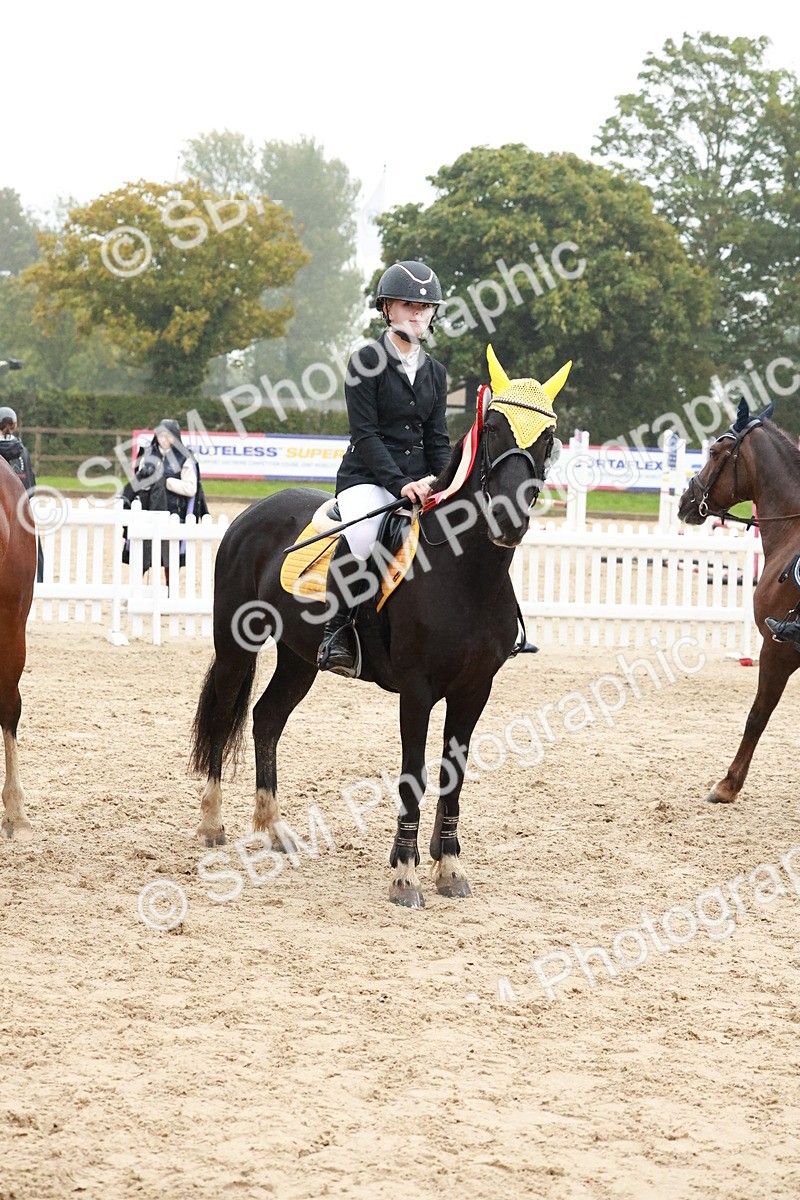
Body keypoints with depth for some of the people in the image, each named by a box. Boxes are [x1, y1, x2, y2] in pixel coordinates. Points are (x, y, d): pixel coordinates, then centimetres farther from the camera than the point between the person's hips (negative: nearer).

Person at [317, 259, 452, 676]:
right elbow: (365, 434, -10)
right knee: (359, 535, -37)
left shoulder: (435, 372, 15)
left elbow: (437, 438, 14)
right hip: (367, 478, -6)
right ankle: (335, 633, -22)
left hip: (420, 481, 6)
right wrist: (401, 484, -21)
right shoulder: (366, 362, -3)